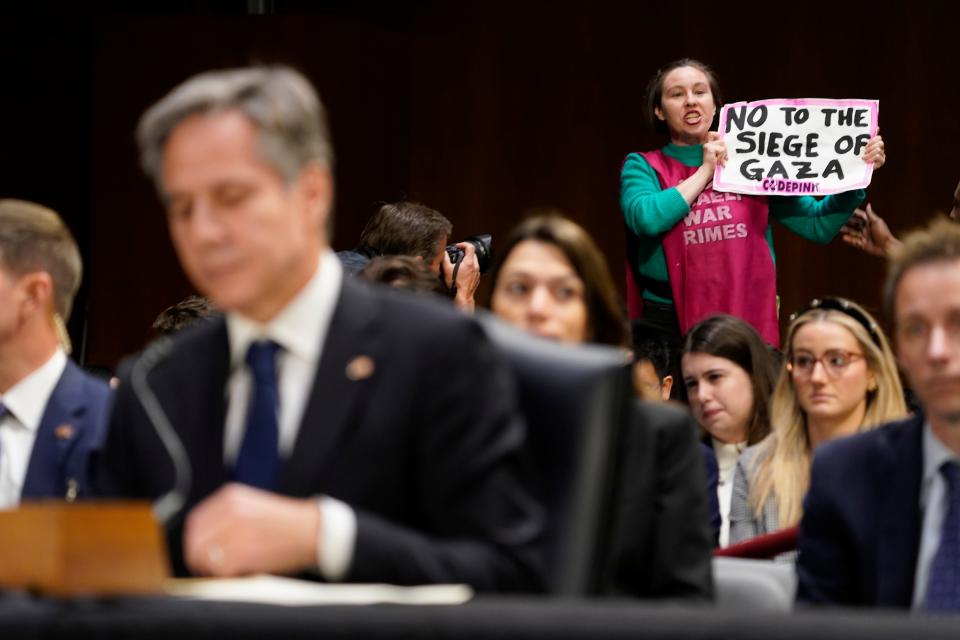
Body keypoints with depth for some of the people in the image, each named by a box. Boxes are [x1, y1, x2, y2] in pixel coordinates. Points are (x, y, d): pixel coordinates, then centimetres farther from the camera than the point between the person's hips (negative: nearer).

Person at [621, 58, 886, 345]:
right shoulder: (644, 167, 6)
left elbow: (818, 224, 10)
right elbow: (646, 219, -16)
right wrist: (705, 172, -5)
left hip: (750, 321, 2)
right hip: (672, 323, -2)